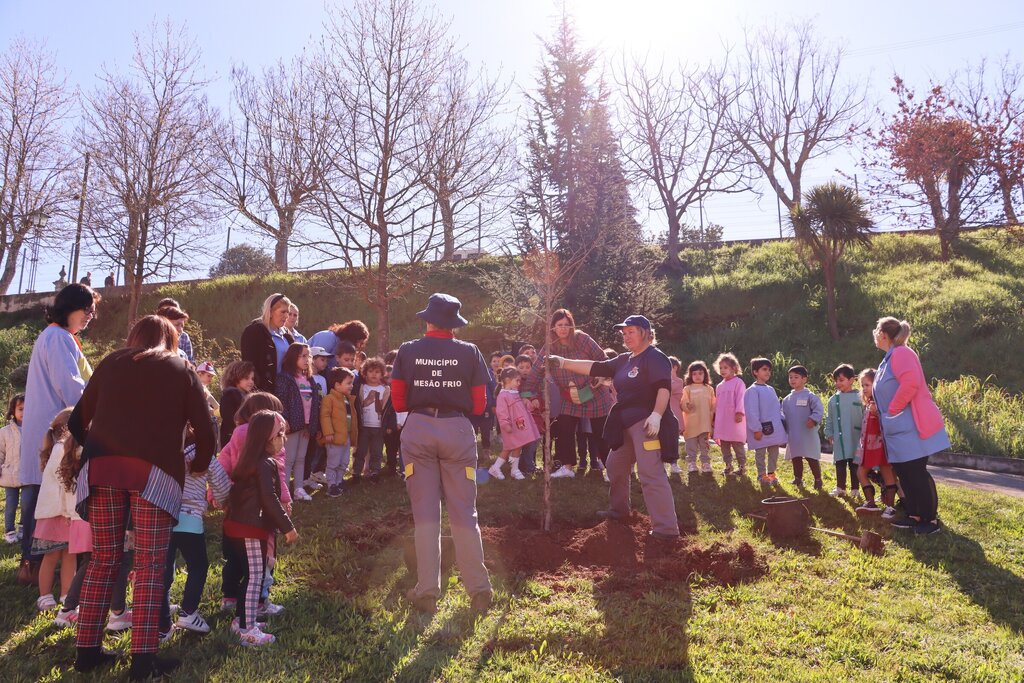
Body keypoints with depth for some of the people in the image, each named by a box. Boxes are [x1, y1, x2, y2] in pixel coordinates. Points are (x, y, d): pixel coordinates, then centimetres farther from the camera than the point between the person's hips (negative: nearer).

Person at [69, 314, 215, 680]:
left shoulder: (110, 363, 20)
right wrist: (199, 466, 22)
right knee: (150, 563, 0)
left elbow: (78, 420, 20)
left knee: (103, 558, 13)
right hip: (154, 469, -3)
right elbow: (205, 429, 7)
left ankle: (87, 649, 18)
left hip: (101, 465, 3)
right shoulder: (181, 370, 13)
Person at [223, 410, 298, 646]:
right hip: (252, 529, -9)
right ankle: (248, 631, 0)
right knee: (255, 577, -3)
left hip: (237, 525, 9)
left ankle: (241, 619, 28)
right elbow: (270, 499, -21)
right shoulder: (266, 464, -16)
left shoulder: (249, 461, 13)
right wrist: (288, 527, -16)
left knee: (250, 575, 19)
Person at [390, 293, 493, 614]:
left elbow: (398, 402, 5)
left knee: (425, 515, 7)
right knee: (464, 514, 7)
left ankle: (427, 591, 9)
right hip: (458, 431, 0)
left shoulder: (407, 351, 1)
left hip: (418, 430, 0)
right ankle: (479, 589, 8)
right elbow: (479, 405, 2)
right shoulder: (470, 352, 0)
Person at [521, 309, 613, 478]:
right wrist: (526, 392, -10)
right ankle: (567, 467, 15)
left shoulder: (582, 339, -15)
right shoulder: (549, 348, -6)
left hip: (595, 394, -3)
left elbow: (602, 359, -5)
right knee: (563, 430, 0)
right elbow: (536, 372, -5)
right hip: (569, 399, 3)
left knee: (601, 433, 3)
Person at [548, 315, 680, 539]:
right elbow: (596, 368, 14)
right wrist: (563, 363, 9)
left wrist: (656, 415, -33)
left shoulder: (655, 357, -10)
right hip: (627, 424, 10)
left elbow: (664, 387, -22)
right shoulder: (624, 360, 16)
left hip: (647, 423, -10)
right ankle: (618, 510, 41)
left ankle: (666, 528, -9)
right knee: (615, 466, 21)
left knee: (651, 474, -14)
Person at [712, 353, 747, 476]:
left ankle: (742, 467, 8)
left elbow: (740, 399, -13)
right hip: (722, 421, 7)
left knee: (737, 444, -1)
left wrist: (739, 412, -22)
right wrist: (715, 417, 18)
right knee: (724, 445, 10)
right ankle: (728, 466, 19)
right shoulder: (719, 386, 16)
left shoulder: (738, 382, -6)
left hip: (735, 420, -7)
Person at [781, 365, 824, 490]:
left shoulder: (810, 396, -7)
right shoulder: (787, 399, 11)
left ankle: (818, 480, 11)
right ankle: (798, 479, 26)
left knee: (812, 458, 0)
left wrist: (814, 419, -31)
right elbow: (784, 416, 17)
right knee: (795, 458, 14)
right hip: (793, 436, 6)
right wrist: (784, 429, 6)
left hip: (808, 435, -6)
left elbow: (819, 410, -16)